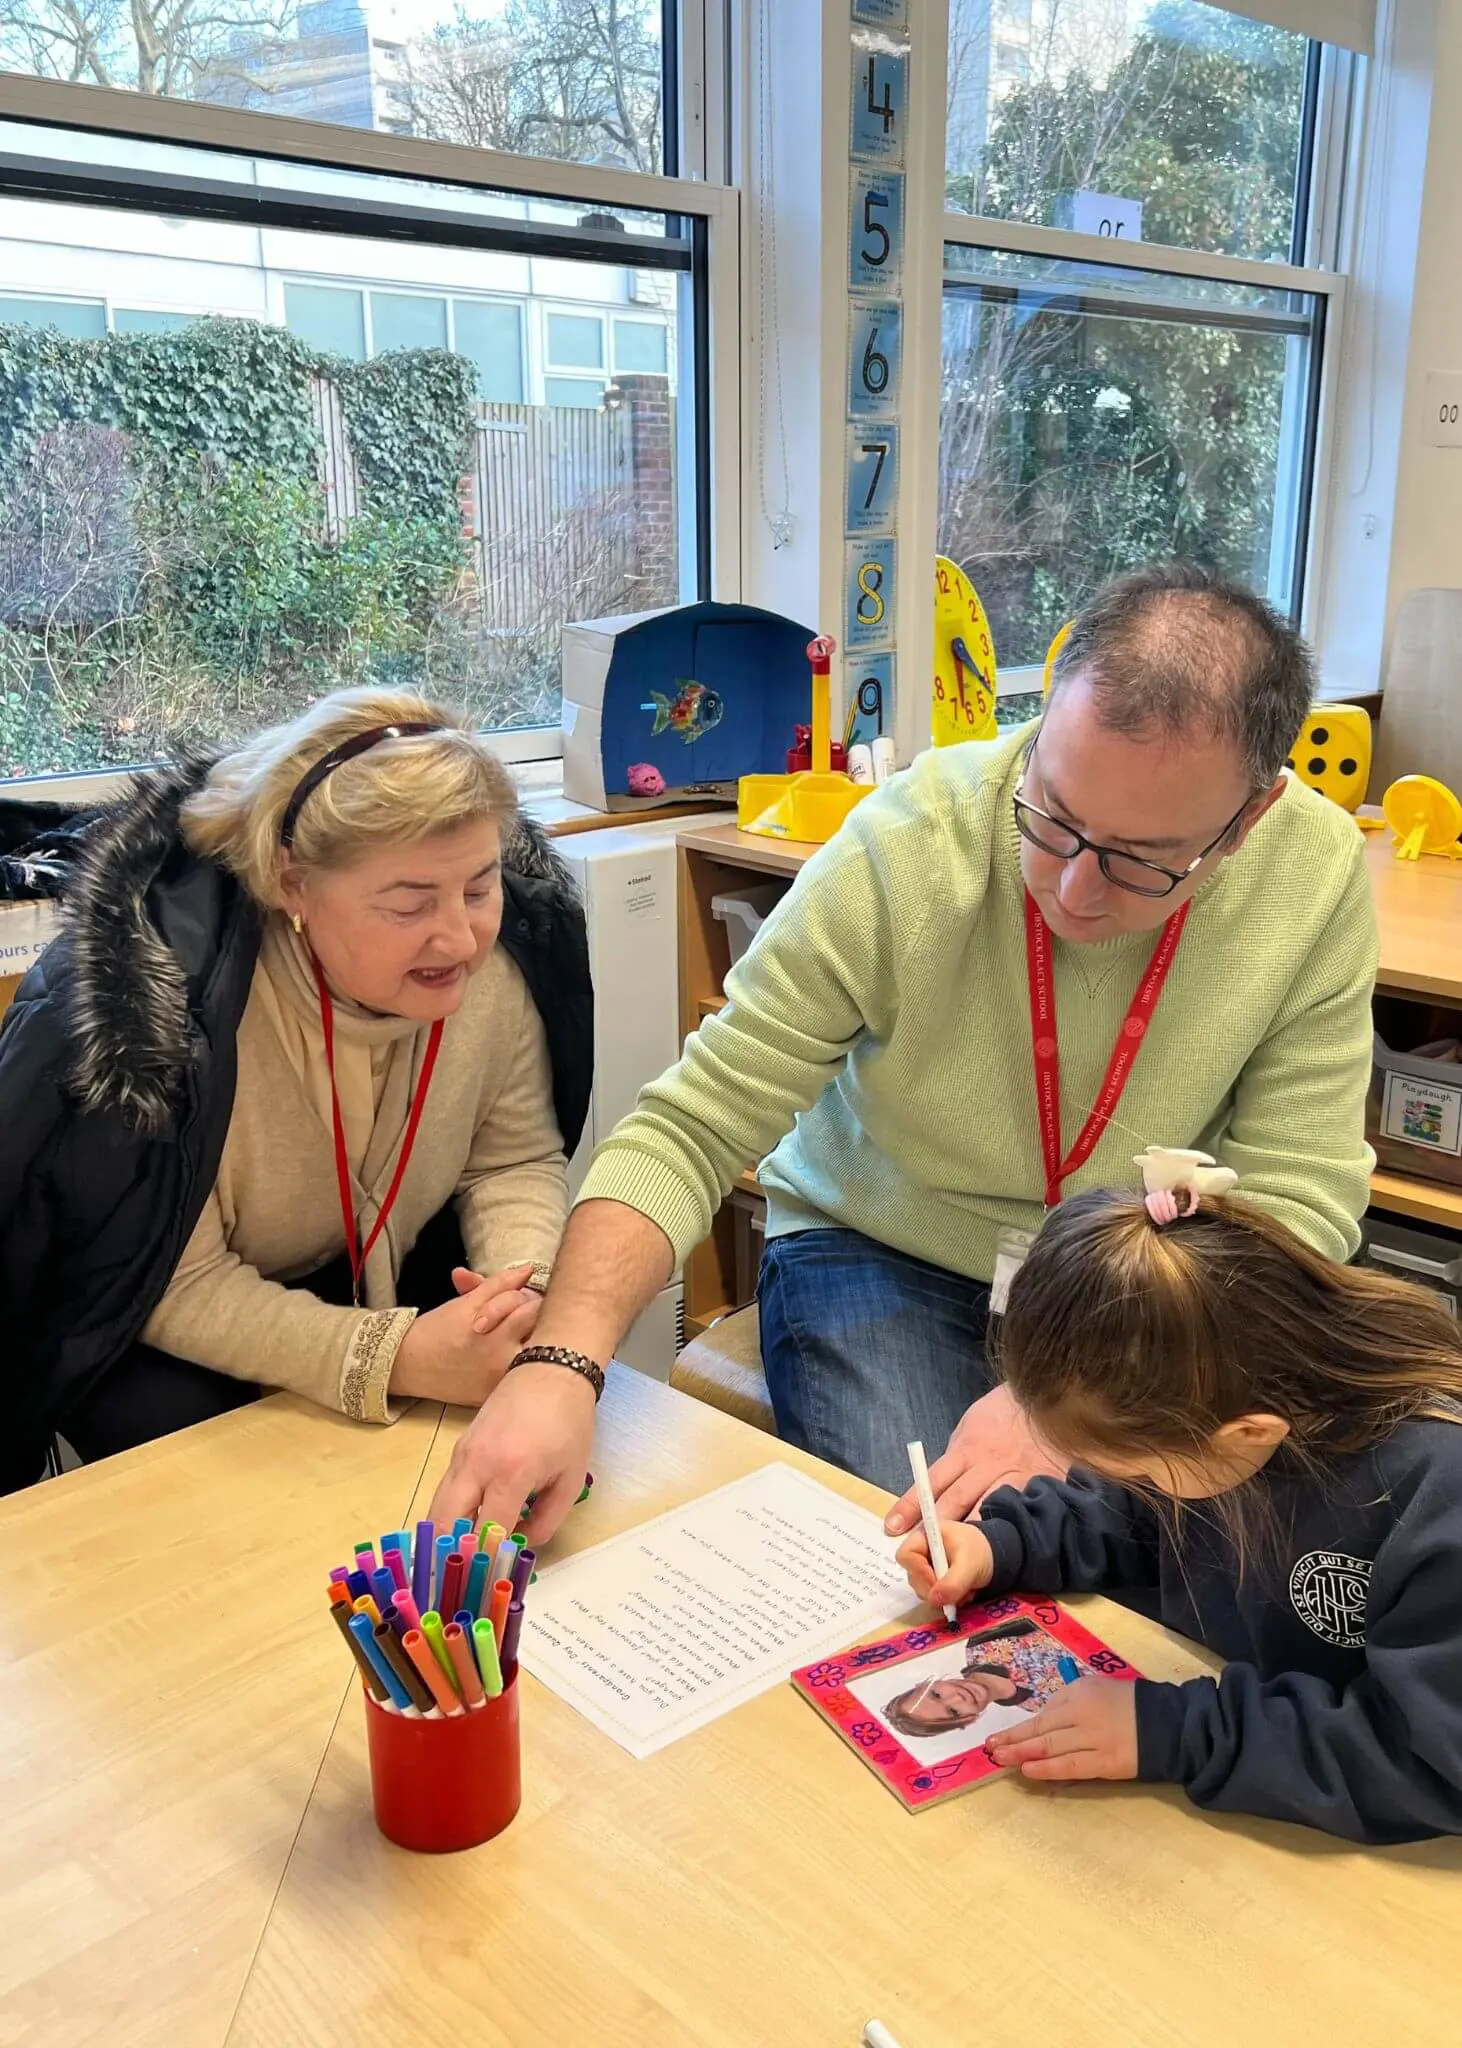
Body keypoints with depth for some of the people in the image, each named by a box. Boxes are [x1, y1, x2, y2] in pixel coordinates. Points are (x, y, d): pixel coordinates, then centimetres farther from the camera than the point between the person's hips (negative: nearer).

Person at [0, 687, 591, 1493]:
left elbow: (516, 1161, -7)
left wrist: (520, 1293, -28)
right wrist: (395, 1358, -37)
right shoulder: (160, 992, -33)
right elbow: (177, 1284, -26)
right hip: (146, 1335, -3)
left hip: (381, 1280, 4)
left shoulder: (498, 959, -20)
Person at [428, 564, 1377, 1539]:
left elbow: (1296, 1206, -16)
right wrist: (565, 1360, -37)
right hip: (883, 1256, -1)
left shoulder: (1319, 878, -18)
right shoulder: (900, 851, -24)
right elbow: (689, 1129, -21)